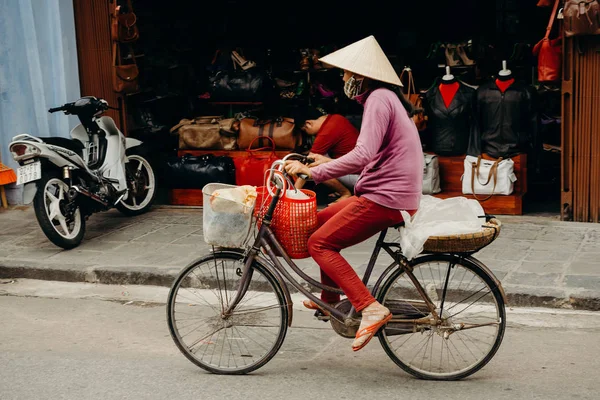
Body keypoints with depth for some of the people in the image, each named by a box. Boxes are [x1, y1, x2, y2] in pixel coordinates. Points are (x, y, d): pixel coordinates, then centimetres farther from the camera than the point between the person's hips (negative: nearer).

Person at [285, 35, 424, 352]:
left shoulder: (379, 99, -14)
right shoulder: (384, 97, 19)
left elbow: (363, 154, -27)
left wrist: (313, 172, -24)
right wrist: (326, 163, 20)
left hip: (385, 199, -11)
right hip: (385, 193, 11)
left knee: (319, 243, -10)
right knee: (322, 221, 21)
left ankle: (370, 308, -18)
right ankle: (330, 299, 30)